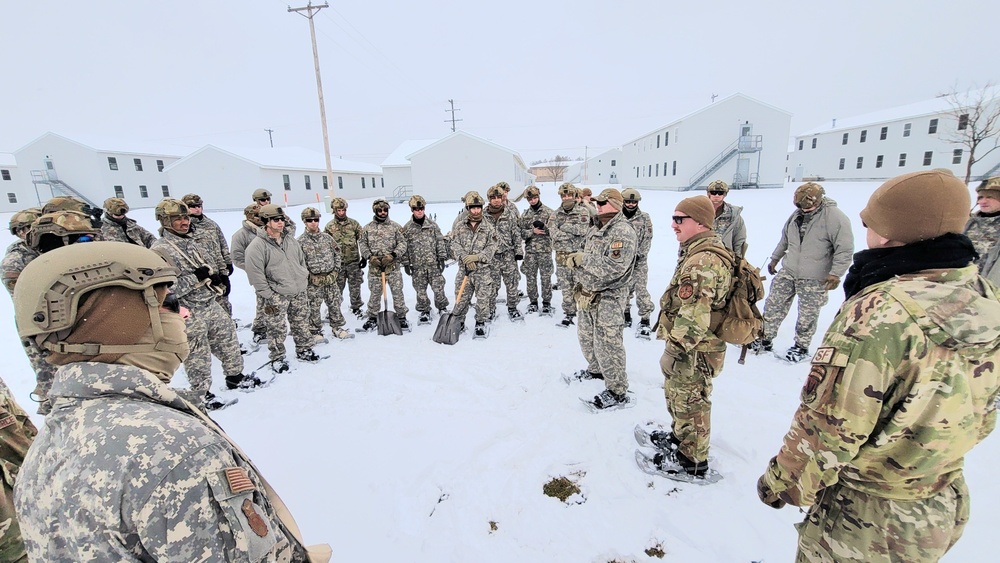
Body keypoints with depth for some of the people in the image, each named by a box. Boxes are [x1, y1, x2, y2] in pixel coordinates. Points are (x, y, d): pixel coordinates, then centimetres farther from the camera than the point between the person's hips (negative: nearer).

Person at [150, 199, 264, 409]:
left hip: (211, 304, 7)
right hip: (189, 314, -7)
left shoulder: (193, 242, 7)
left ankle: (235, 377, 35)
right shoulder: (160, 251, -16)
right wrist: (195, 278, -25)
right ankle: (201, 392, 26)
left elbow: (209, 264, 18)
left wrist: (215, 275, -4)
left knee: (228, 339, 17)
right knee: (198, 356, 7)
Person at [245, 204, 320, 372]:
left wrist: (304, 281, 12)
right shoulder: (257, 246, -13)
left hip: (299, 292, 6)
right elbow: (256, 275, -14)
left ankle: (304, 351, 32)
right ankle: (277, 358, 20)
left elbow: (302, 262, 18)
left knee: (302, 324, 16)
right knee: (277, 330, 3)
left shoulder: (291, 240, 8)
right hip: (276, 296, -6)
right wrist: (268, 295, -14)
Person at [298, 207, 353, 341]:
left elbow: (337, 252, 14)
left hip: (331, 278, 4)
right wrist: (308, 275, -11)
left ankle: (337, 328, 25)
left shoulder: (326, 237, 5)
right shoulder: (301, 241, -6)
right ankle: (316, 331, 19)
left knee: (335, 304, 11)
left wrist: (336, 268, 5)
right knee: (314, 307, 4)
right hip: (313, 281, -4)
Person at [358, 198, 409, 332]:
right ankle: (373, 318, 25)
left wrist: (393, 255, -15)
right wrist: (370, 257, -9)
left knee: (397, 292, 3)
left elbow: (402, 243, -2)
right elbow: (362, 244, 7)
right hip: (374, 267, 1)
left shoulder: (395, 226, 1)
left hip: (393, 266, -1)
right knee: (374, 294, 10)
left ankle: (401, 317, 17)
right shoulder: (367, 228, 6)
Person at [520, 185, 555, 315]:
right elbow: (522, 232, 5)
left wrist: (543, 226, -21)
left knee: (546, 278, 2)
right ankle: (533, 302, 21)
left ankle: (546, 302, 14)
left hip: (545, 250, -3)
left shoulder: (548, 212, 0)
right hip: (530, 250, 3)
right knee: (530, 277, 8)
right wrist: (533, 231, -12)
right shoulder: (525, 214, 11)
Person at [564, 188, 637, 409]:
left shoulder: (623, 233, -16)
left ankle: (617, 391, 10)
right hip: (588, 295, 10)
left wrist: (582, 259, -20)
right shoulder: (595, 230, 14)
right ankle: (596, 371, 45)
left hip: (609, 297, -9)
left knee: (607, 344, -5)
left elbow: (613, 268, -27)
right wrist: (575, 261, -1)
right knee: (586, 336, 22)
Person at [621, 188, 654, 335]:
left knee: (641, 289, -7)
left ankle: (645, 320, -1)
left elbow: (647, 239, -1)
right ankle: (626, 314, 28)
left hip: (639, 259, -2)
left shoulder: (644, 218, 0)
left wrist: (638, 254, -10)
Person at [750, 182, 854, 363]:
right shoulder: (797, 214, 5)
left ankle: (801, 347, 23)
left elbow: (845, 249, -14)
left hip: (814, 280, -5)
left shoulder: (835, 217, -14)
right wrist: (775, 258, 22)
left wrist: (836, 273, -20)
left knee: (807, 315, 6)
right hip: (787, 272, 5)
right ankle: (765, 339, 18)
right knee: (773, 305, 7)